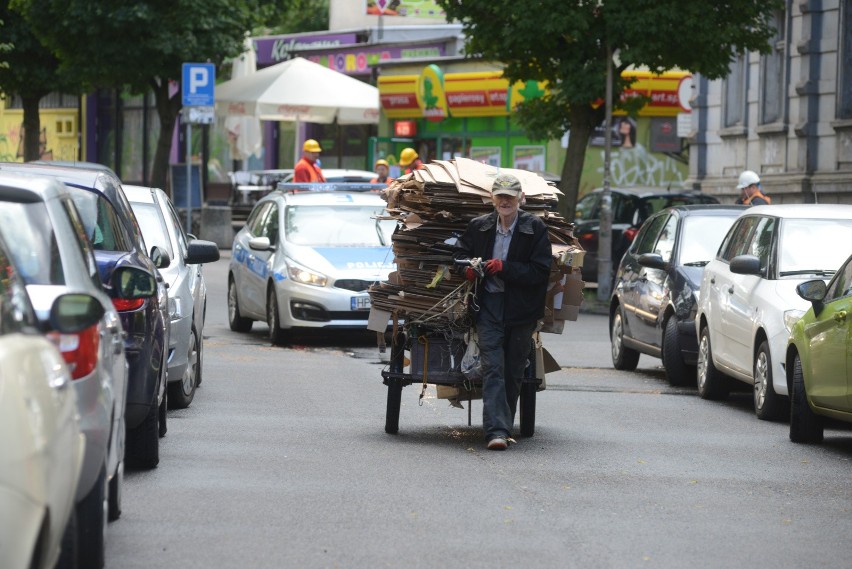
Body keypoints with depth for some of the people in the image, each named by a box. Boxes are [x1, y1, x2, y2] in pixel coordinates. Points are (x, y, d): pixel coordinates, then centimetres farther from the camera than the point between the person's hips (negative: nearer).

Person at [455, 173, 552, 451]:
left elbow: (540, 272, -7)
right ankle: (496, 431, -19)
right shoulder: (479, 227, 6)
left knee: (513, 373, 8)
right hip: (489, 307, 0)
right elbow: (461, 252, 25)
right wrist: (468, 268, 2)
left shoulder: (535, 228, -2)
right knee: (493, 368, -11)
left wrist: (504, 268, -16)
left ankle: (504, 427, 21)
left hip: (521, 310, 0)